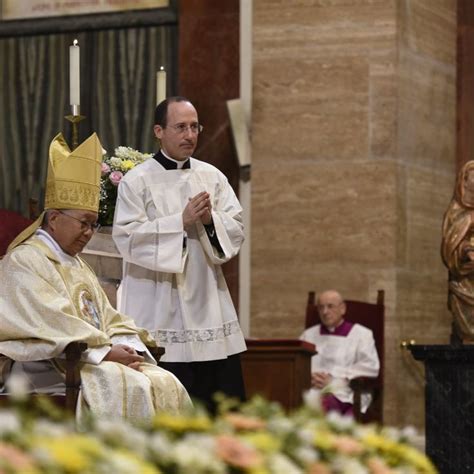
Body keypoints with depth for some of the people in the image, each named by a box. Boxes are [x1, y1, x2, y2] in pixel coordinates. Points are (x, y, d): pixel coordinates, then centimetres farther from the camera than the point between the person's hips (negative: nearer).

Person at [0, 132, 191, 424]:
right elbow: (50, 322, -15)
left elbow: (108, 320, 19)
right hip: (53, 372, -8)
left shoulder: (77, 265, 25)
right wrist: (105, 351, -19)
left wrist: (130, 350, -3)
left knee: (166, 385, -15)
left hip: (96, 359, 8)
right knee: (128, 388, -31)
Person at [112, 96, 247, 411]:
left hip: (208, 305, 4)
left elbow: (237, 231, 8)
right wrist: (181, 221, -16)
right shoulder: (137, 181, -1)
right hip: (160, 311, -4)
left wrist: (211, 219, -13)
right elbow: (127, 237, -10)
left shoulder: (212, 177, 11)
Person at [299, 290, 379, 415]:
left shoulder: (361, 334, 14)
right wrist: (309, 377, -7)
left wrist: (333, 379, -9)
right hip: (311, 390, 3)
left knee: (324, 402, -40)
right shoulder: (308, 335, 26)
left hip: (345, 395, -3)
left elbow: (370, 367, 0)